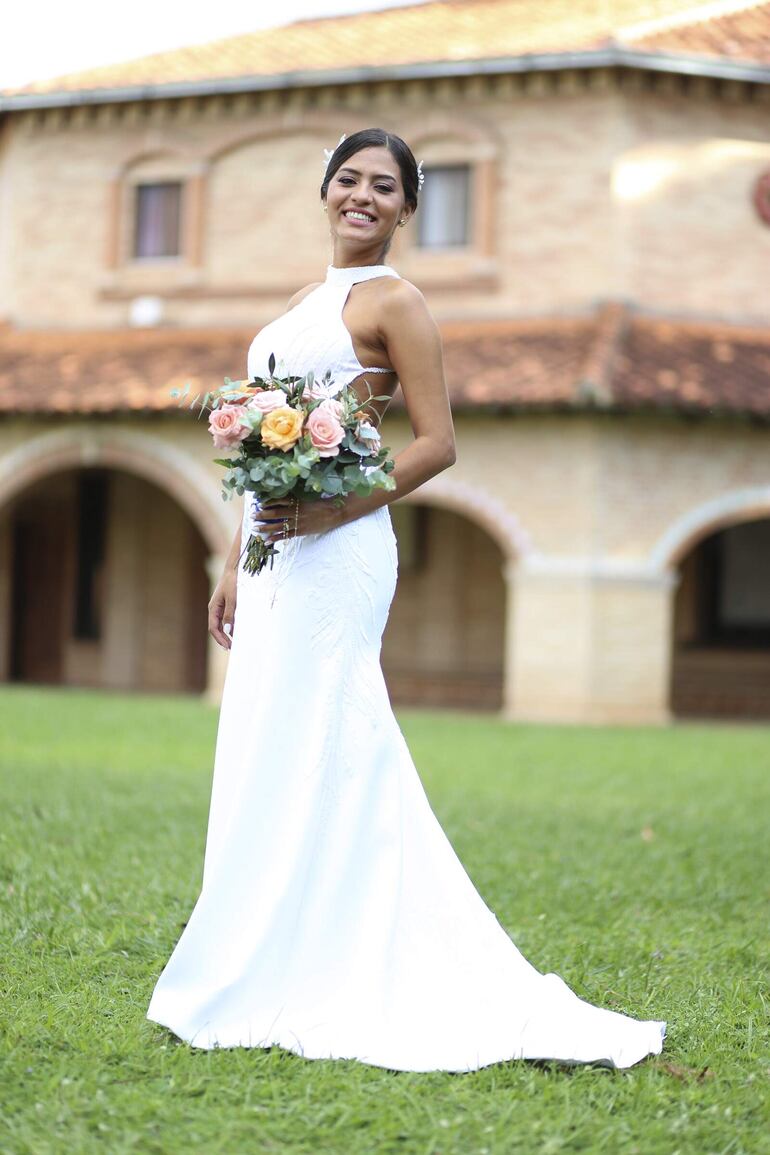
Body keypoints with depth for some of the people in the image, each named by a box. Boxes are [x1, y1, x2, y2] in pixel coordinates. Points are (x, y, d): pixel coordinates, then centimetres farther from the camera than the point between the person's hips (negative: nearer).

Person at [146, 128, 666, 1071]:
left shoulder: (392, 302, -4)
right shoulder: (304, 303, 20)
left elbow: (437, 443, -10)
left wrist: (330, 511, -19)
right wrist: (235, 565, 19)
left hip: (333, 554, -9)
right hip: (276, 553, 9)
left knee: (306, 756, -7)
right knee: (275, 757, 8)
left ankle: (276, 982, -2)